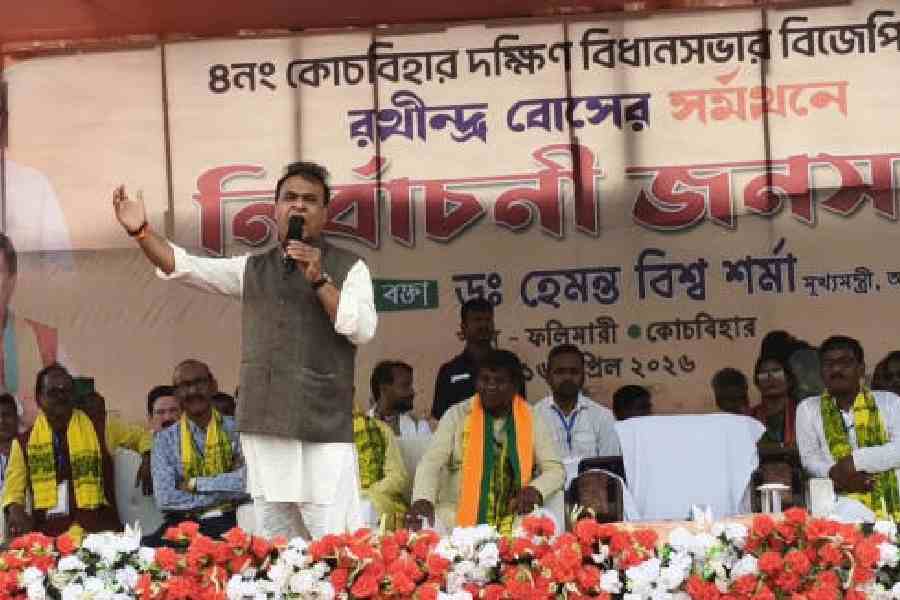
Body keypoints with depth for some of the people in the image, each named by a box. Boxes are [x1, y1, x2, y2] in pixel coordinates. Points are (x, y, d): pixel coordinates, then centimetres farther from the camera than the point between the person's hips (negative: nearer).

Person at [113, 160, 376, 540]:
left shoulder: (348, 267, 5)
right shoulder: (252, 269, 14)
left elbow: (363, 330, -6)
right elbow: (185, 266, 5)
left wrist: (319, 280, -13)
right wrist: (141, 232, -10)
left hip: (325, 429, -4)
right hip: (264, 427, 4)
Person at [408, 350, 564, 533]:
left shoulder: (531, 420, 8)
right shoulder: (457, 416, 4)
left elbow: (555, 470, 8)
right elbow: (431, 462, -6)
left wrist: (535, 490, -15)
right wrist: (423, 500, -27)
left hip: (512, 525, 1)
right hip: (457, 523, 0)